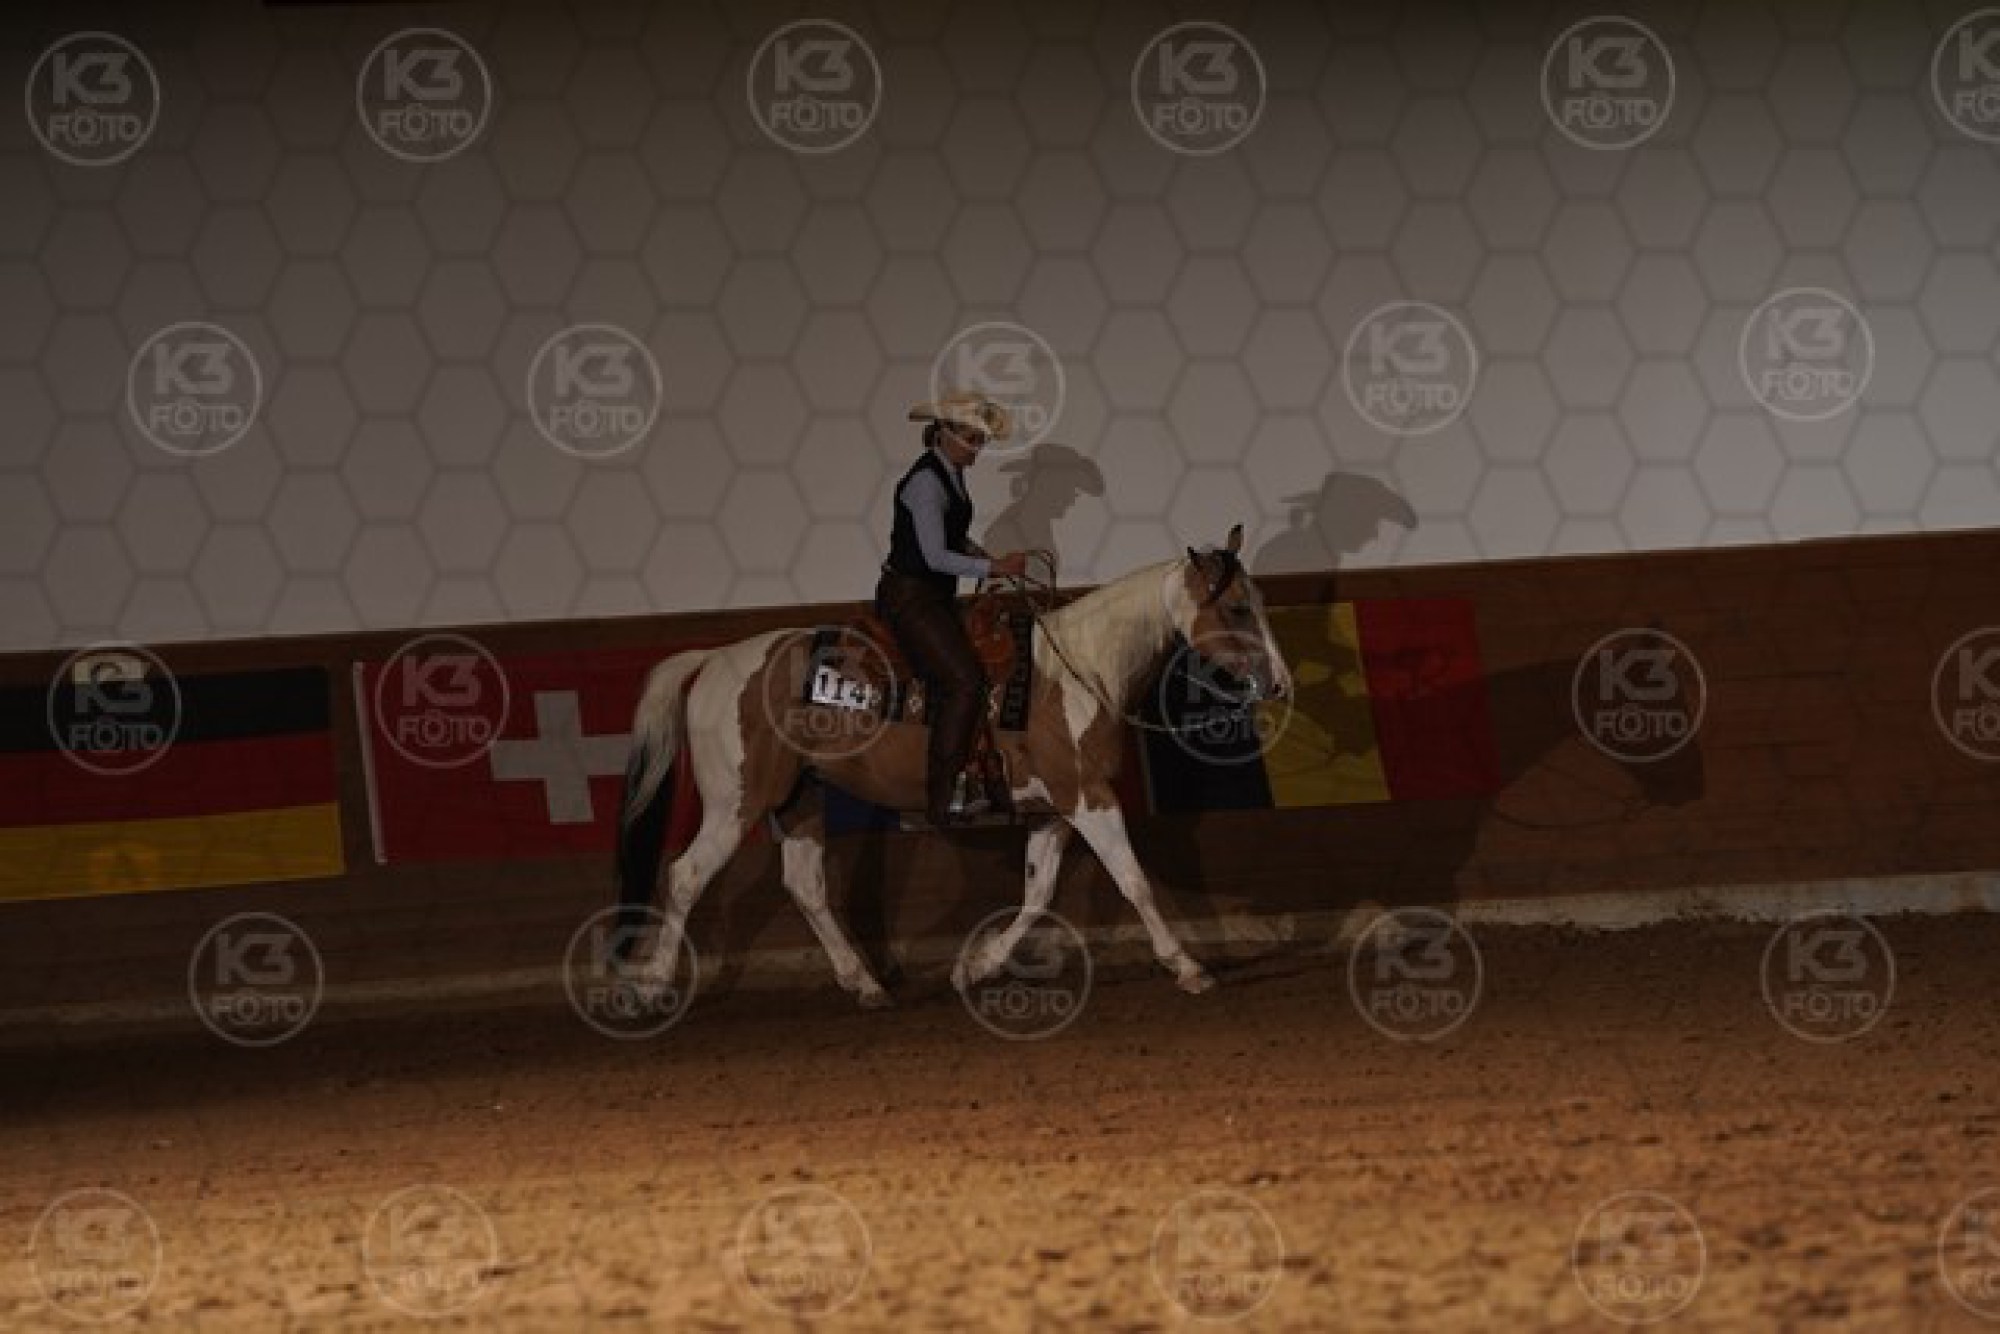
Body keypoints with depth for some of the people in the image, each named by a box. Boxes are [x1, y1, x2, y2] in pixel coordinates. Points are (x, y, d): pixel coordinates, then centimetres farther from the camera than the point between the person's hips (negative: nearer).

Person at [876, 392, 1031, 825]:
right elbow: (935, 556, -24)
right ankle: (940, 798, -17)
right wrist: (994, 567, -21)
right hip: (909, 598, -10)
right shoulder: (926, 483, -20)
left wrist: (993, 561, 7)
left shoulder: (952, 475, 10)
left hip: (935, 598, 10)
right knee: (964, 679, -19)